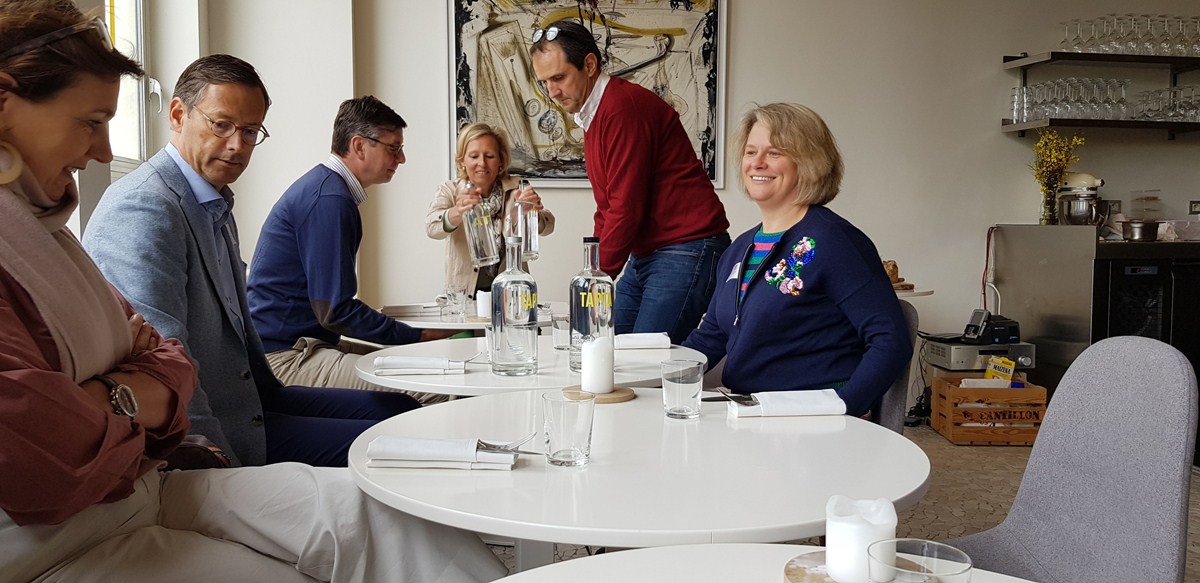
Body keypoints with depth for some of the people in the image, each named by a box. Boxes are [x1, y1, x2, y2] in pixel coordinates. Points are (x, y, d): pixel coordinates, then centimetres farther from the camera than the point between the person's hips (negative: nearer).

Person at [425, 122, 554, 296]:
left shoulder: (516, 191, 2)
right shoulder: (450, 191, 2)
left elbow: (547, 225, -13)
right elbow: (432, 227, -17)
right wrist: (458, 212, -39)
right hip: (464, 294, 0)